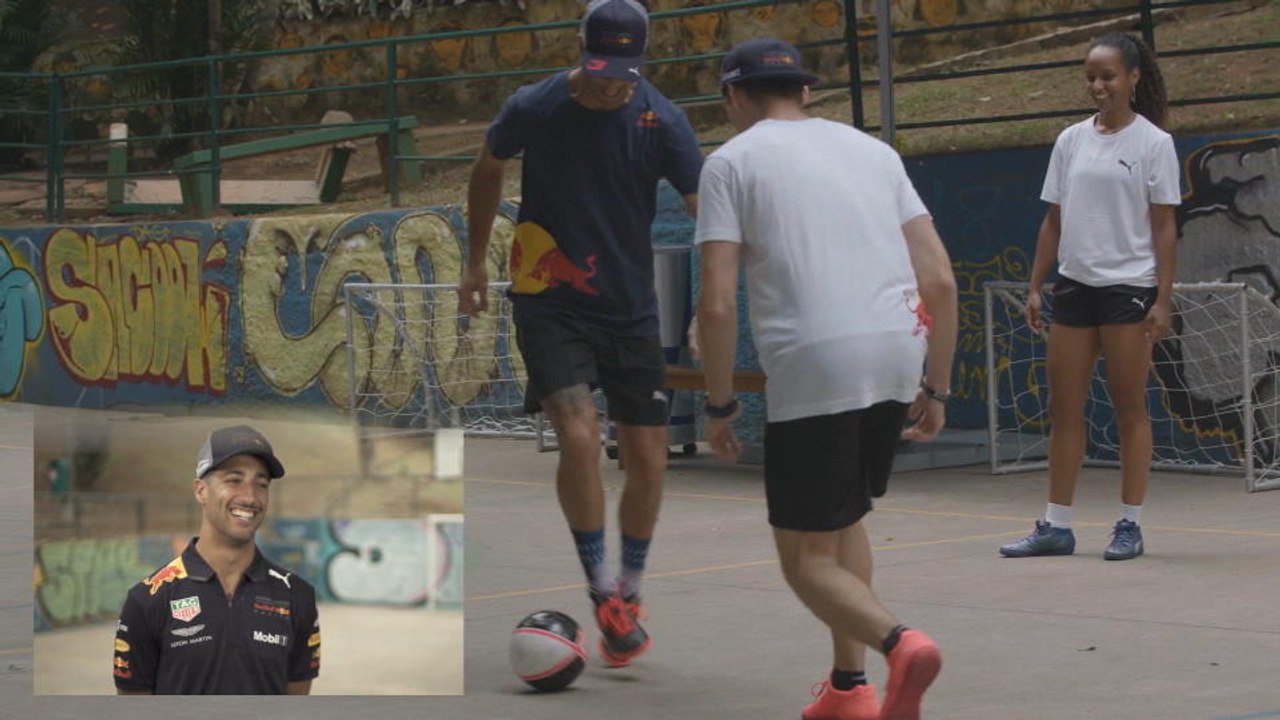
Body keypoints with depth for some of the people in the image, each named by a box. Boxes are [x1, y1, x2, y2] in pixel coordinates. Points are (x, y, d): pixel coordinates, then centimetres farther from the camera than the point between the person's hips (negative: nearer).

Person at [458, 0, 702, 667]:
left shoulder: (659, 119, -11)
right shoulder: (532, 109, -9)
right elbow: (488, 168, 11)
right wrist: (476, 261, 14)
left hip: (631, 311, 2)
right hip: (550, 306, -2)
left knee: (648, 462, 3)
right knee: (579, 435, -22)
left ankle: (628, 594, 26)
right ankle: (602, 592, -6)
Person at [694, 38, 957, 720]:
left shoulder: (731, 161, 6)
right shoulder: (873, 150, 19)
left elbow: (717, 302, -4)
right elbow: (940, 280, 13)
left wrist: (719, 406, 5)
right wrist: (936, 389, 19)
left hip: (812, 369, -5)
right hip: (898, 359, 5)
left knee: (807, 557, 4)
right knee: (844, 516, 26)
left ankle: (898, 642, -23)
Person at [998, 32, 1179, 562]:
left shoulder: (1153, 142, -3)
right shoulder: (1071, 141, 10)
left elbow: (1164, 227, -4)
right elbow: (1054, 221, 13)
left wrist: (1163, 300, -11)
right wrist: (1035, 288, 8)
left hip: (1129, 287, -5)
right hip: (1074, 286, 5)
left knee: (1130, 408, 1)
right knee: (1063, 409, 5)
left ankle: (1130, 526, 7)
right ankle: (1056, 527, 10)